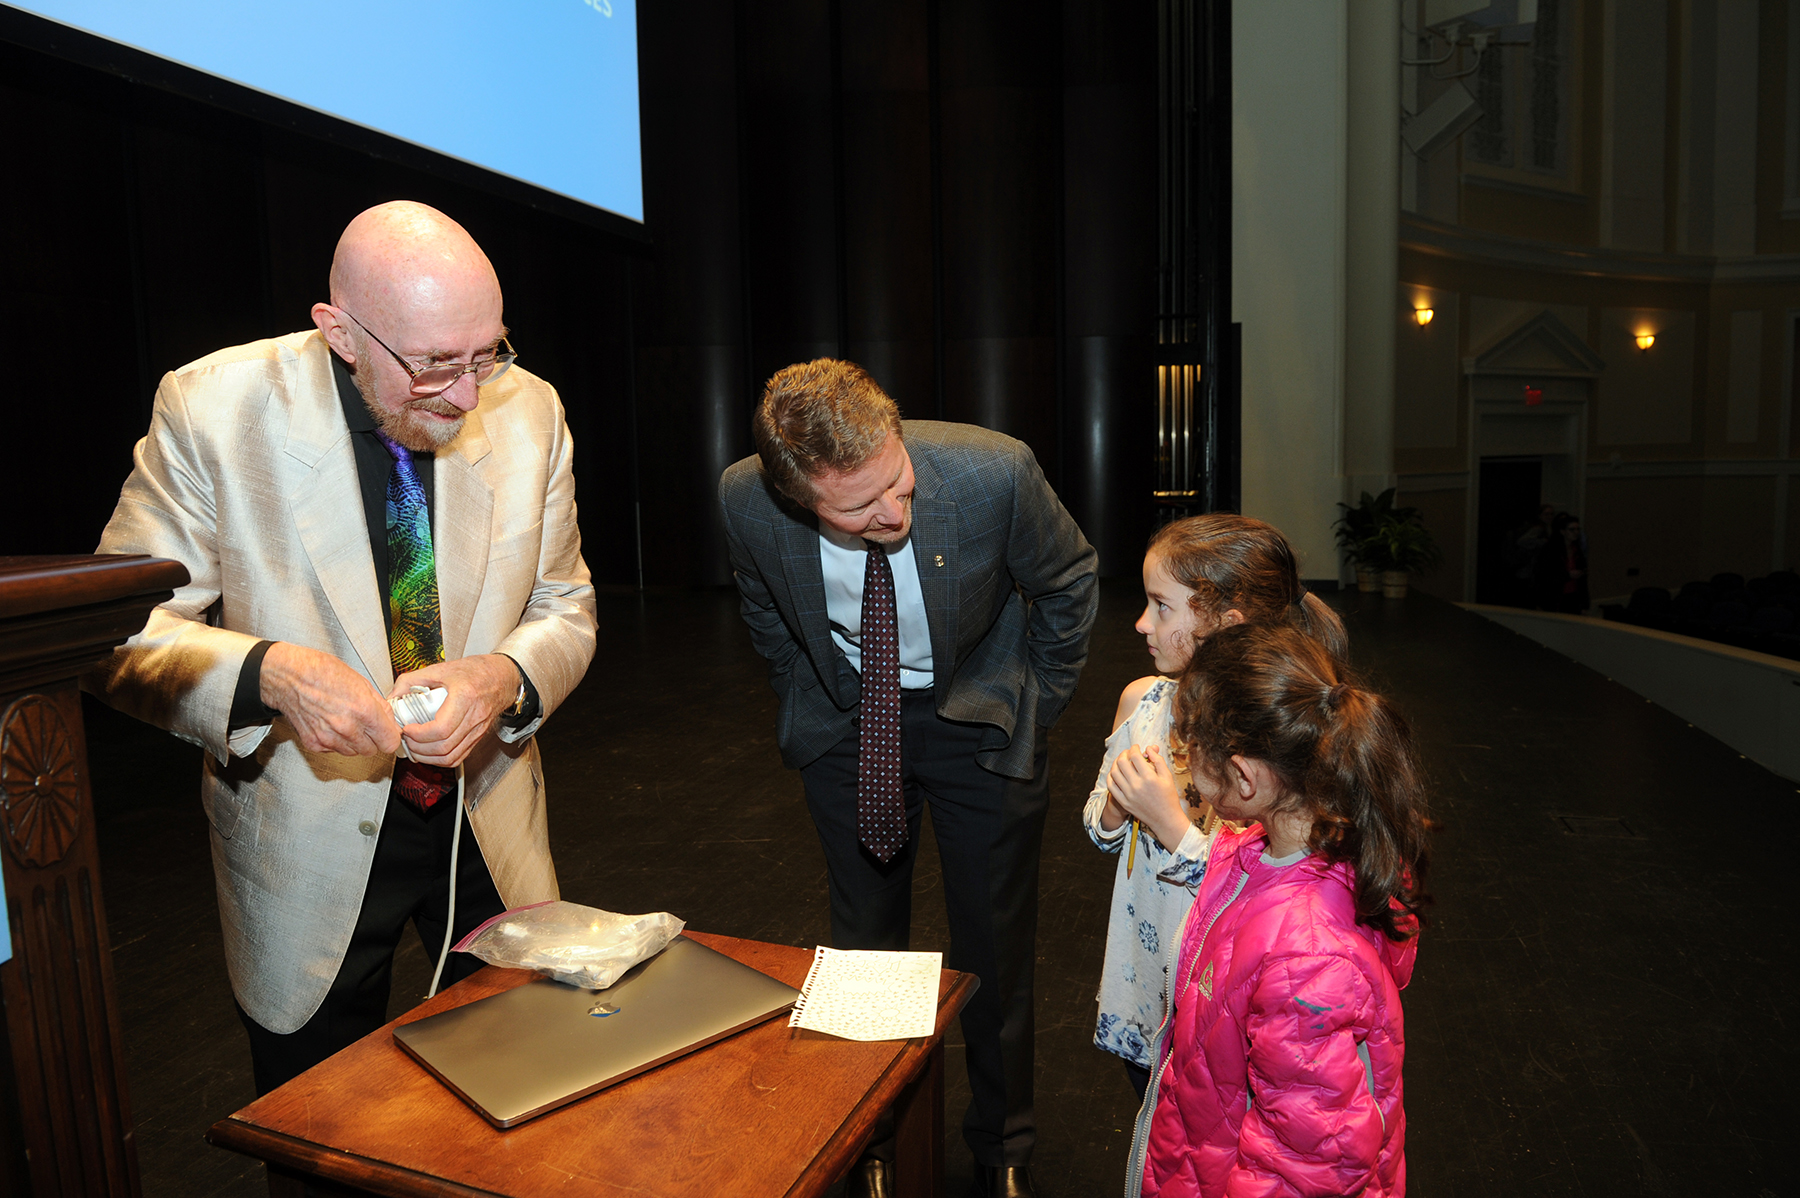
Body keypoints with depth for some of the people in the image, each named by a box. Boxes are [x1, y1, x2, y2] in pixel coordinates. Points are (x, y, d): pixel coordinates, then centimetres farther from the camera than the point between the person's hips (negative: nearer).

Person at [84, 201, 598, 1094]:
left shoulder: (528, 411, -7)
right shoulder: (213, 408, -15)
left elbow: (565, 610, 1)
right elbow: (119, 628, -10)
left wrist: (505, 676, -21)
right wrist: (268, 674, -30)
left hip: (489, 823, 3)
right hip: (309, 841, -2)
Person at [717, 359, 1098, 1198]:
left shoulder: (994, 473, -31)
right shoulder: (746, 501, -24)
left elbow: (1069, 580, -8)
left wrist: (1036, 706, -1)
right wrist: (807, 707, 8)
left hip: (977, 718, -1)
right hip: (846, 727, 2)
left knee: (995, 950, 10)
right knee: (862, 948, 14)